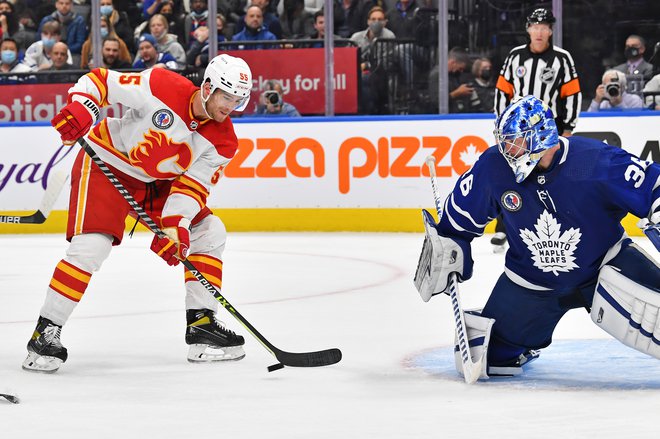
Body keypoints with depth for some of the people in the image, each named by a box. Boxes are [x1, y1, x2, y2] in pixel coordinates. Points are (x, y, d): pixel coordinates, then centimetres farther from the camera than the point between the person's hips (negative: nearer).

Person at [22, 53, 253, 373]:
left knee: (209, 232, 0)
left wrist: (174, 225, -27)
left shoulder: (223, 142, -10)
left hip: (157, 181, 7)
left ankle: (201, 325, 7)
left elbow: (193, 185, -12)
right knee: (90, 246, -22)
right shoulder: (161, 87, -25)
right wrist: (80, 108, -36)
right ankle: (45, 333, -13)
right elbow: (100, 80, -18)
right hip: (105, 164, -7)